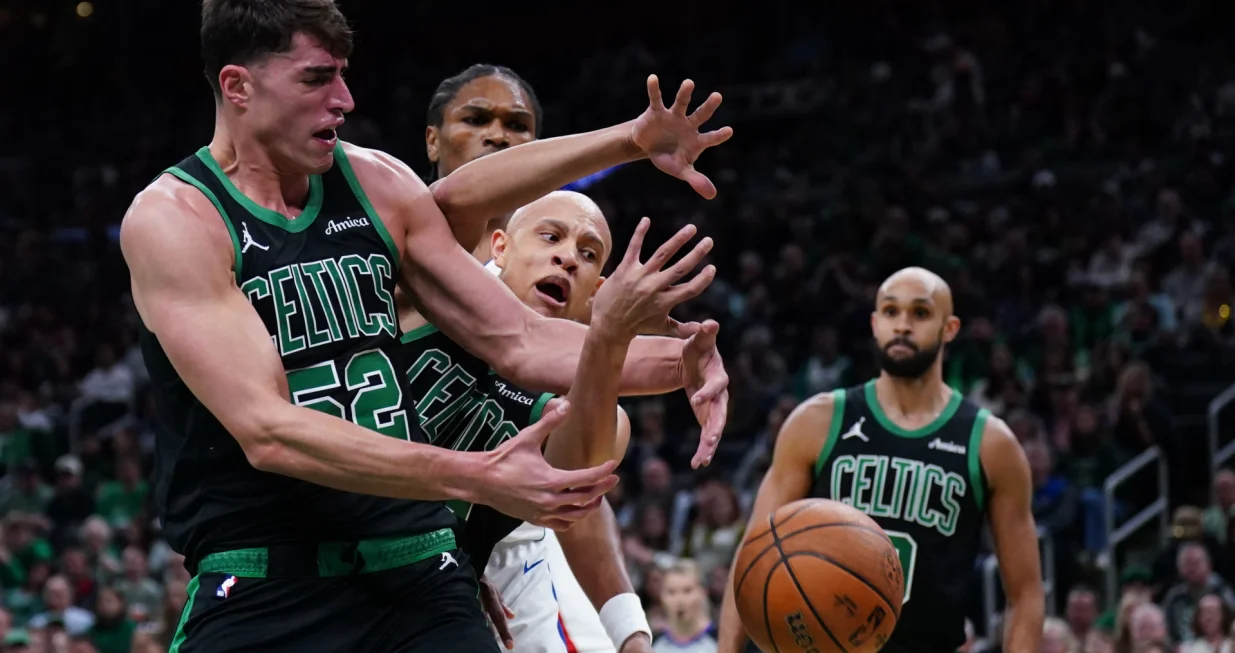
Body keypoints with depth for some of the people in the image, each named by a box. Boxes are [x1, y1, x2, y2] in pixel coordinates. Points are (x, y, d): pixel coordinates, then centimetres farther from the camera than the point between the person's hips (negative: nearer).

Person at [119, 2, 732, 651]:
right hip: (260, 597, -4)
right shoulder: (172, 219, -10)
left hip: (417, 576, 5)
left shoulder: (377, 183, 8)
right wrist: (477, 479, -29)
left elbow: (517, 342, 12)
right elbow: (267, 432, -21)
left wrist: (672, 359, -6)